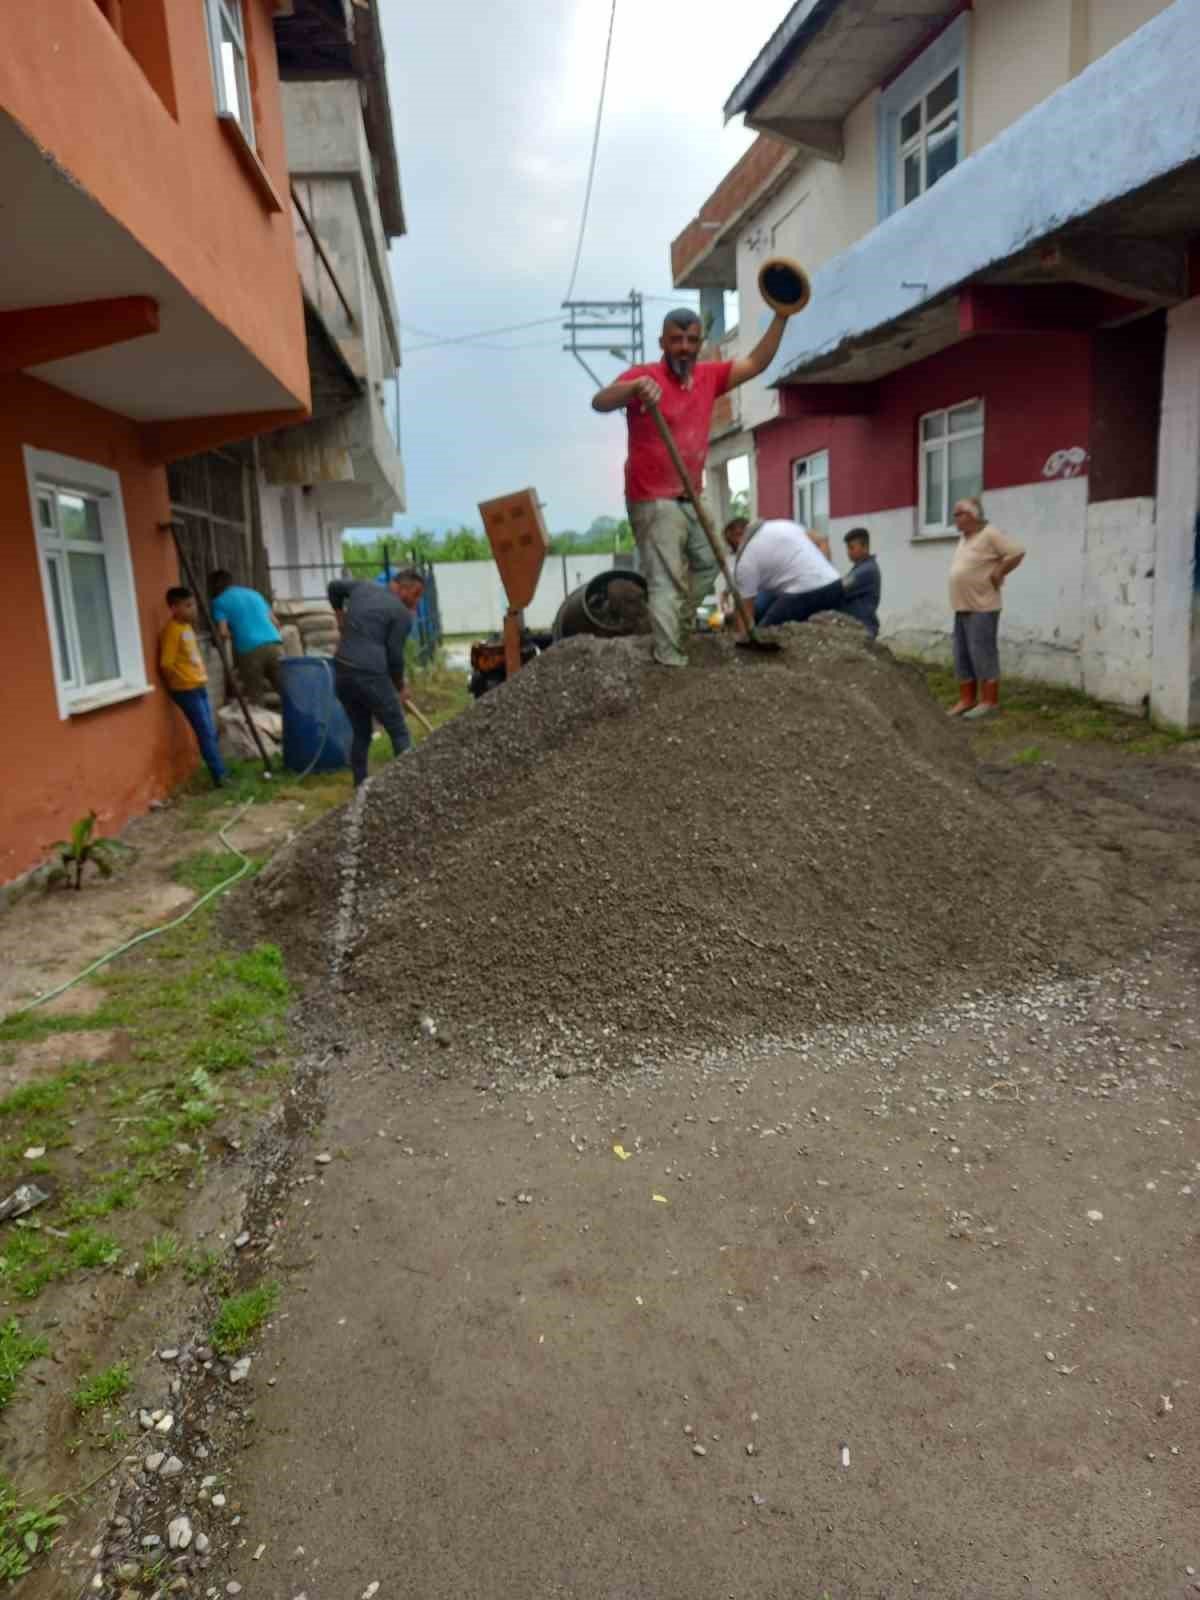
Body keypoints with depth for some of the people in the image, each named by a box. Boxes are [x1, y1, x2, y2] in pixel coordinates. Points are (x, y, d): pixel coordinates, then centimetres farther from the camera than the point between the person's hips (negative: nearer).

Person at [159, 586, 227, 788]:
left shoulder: (187, 627, 12)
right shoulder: (172, 631, -16)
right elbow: (166, 664, -20)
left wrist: (202, 676, 15)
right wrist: (185, 682, -14)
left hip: (199, 687, 9)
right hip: (187, 690, -9)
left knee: (211, 732, 11)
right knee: (206, 733, -7)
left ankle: (221, 772, 18)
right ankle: (220, 776, -4)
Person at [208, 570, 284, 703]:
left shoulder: (219, 602, 10)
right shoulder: (254, 593, 26)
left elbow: (223, 633, -3)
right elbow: (275, 622, 25)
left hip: (250, 650, -4)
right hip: (273, 645, 4)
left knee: (252, 699, 3)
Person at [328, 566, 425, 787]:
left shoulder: (364, 588, 16)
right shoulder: (402, 613, -3)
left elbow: (335, 586, 34)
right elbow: (394, 656, -4)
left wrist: (340, 616, 45)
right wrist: (400, 688, 10)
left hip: (342, 673, 7)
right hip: (371, 676, -7)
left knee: (360, 733, 17)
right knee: (399, 733, 2)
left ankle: (360, 787, 17)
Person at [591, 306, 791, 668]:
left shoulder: (709, 376, 8)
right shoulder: (644, 376, -13)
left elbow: (756, 363, 14)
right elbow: (600, 402, -28)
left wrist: (780, 317, 3)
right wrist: (635, 387, -48)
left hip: (690, 499, 8)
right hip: (654, 501, -8)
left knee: (707, 563, 22)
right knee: (666, 582, -12)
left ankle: (675, 630, 36)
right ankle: (670, 661, -12)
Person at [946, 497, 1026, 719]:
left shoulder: (990, 534, -11)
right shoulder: (963, 538, 15)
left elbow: (1017, 552, -17)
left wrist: (997, 574, -12)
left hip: (982, 607, -9)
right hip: (961, 607, 9)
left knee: (982, 654, -7)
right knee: (962, 656, 10)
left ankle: (989, 702, -2)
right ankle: (967, 700, 16)